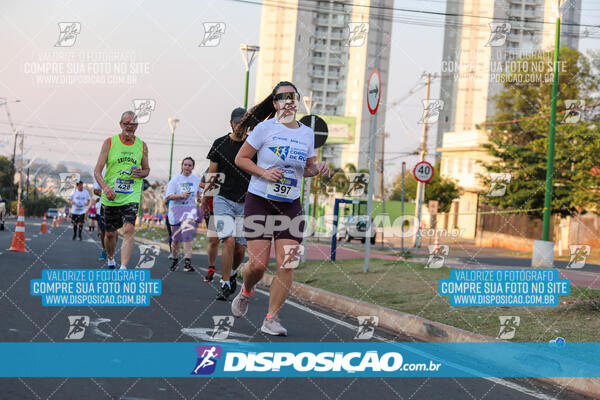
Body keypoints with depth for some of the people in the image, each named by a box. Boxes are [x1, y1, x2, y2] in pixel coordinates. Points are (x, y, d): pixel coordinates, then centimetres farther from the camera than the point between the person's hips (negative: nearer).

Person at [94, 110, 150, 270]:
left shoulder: (142, 146, 5)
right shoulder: (109, 143, -1)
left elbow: (147, 169, 19)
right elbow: (97, 171, -4)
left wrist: (141, 173, -6)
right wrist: (105, 187, -22)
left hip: (131, 196, 0)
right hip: (110, 197, 0)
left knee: (129, 230, -19)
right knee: (110, 233, 12)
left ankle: (123, 268, -22)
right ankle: (110, 259, 40)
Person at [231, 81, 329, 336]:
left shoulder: (307, 133, 9)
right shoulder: (265, 128, -5)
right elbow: (240, 159, -1)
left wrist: (317, 169, -2)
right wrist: (264, 172, -16)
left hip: (291, 206, 4)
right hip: (260, 201, -3)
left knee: (287, 265, -7)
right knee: (258, 264, -8)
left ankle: (271, 319, 5)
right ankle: (245, 293, 27)